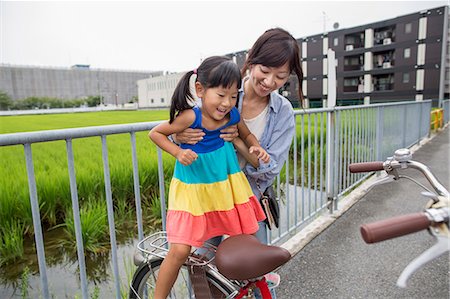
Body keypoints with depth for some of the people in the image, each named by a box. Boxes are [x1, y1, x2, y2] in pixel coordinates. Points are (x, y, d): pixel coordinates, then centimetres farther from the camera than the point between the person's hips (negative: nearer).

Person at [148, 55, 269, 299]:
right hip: (192, 190, -4)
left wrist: (256, 149, -8)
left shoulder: (233, 116, -10)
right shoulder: (190, 117, -23)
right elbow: (155, 133, -9)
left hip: (226, 186, 5)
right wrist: (177, 152, -23)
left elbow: (247, 135, 12)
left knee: (247, 237, 15)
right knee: (180, 250, -11)